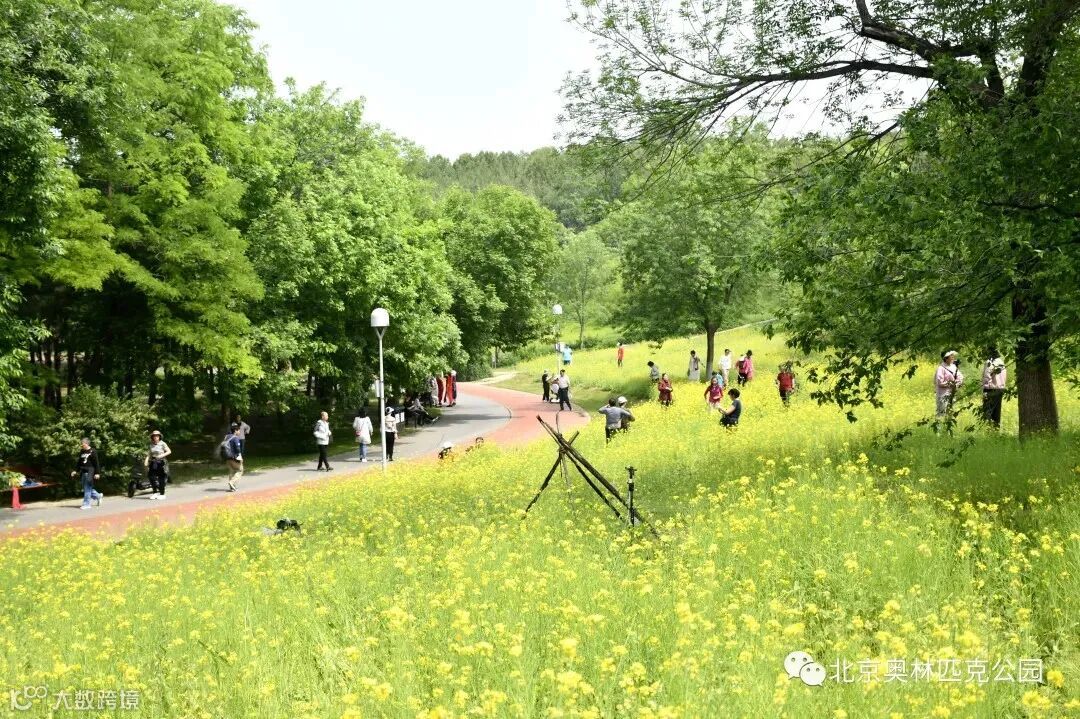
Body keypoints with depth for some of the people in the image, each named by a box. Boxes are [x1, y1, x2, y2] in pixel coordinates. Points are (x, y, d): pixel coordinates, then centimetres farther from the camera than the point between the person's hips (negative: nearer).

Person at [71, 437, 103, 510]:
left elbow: (96, 463, -10)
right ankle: (98, 496, 30)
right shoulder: (82, 452, 12)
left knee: (87, 488, -5)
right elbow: (79, 462, 20)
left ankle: (86, 504, 0)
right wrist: (76, 471, 13)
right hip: (83, 472, 8)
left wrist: (97, 473, -13)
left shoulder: (92, 451, -9)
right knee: (85, 488, 11)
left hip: (90, 472, -8)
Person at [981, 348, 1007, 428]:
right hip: (1001, 388, 7)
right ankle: (997, 424, 17)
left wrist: (985, 391, -16)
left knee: (987, 410, -5)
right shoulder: (1002, 362, 12)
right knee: (997, 408, 14)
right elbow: (1004, 378, 14)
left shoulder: (989, 362, -10)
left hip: (991, 388, -7)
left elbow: (987, 377, -16)